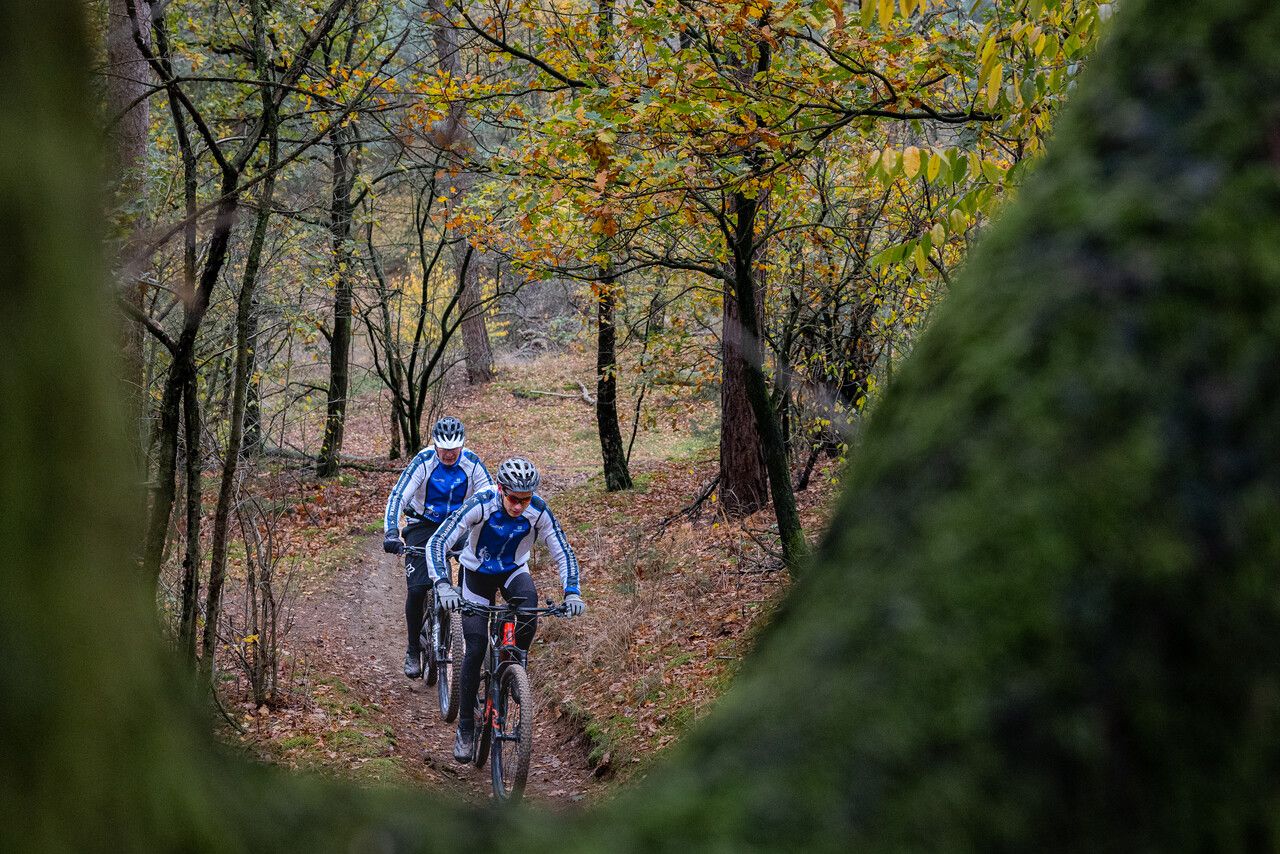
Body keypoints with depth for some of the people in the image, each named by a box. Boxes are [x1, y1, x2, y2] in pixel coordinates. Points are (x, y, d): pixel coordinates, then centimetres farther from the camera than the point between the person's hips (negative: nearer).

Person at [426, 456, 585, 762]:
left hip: (513, 570, 1)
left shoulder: (539, 511, -25)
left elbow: (564, 553, -17)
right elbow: (437, 543, -35)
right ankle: (465, 728, 4)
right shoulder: (479, 504, -31)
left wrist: (572, 593, -33)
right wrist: (443, 585, -49)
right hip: (477, 573, -1)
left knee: (529, 608, -33)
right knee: (475, 650, -9)